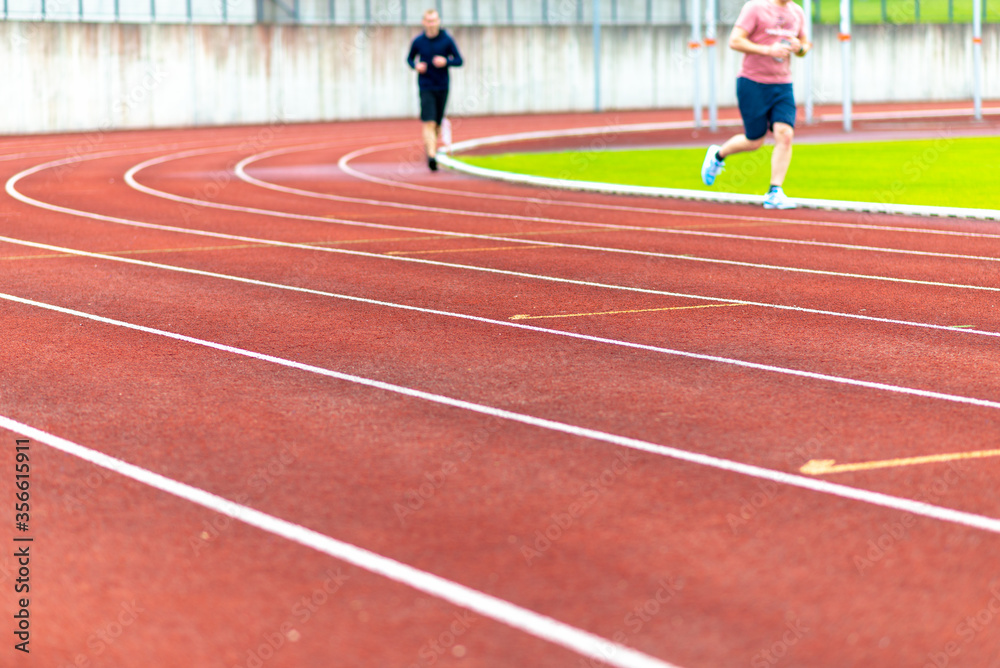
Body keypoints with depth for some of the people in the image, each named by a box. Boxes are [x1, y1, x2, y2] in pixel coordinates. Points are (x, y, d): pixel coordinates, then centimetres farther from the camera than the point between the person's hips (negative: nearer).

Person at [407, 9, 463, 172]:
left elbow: (459, 61, 1)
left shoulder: (447, 40, -3)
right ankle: (431, 157, -20)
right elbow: (410, 58, 14)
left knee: (438, 123, 11)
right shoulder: (418, 41, -1)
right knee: (429, 122, -14)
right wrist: (416, 66, -8)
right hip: (426, 87, -2)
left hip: (442, 87, 2)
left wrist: (446, 62, -18)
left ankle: (430, 143, 41)